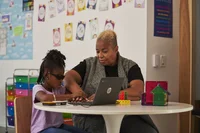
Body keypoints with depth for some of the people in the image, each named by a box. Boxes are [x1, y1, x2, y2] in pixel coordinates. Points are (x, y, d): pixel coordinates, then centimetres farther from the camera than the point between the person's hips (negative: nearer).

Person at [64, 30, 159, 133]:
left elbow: (137, 92, -7)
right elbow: (68, 78, 0)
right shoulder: (89, 64, 13)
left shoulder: (130, 66, 9)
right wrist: (76, 90, -24)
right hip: (93, 116, -1)